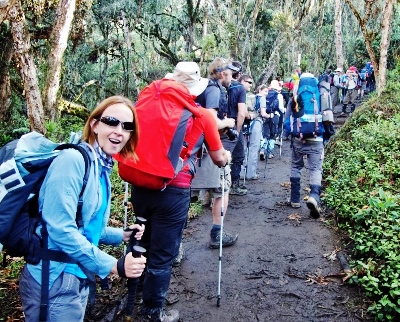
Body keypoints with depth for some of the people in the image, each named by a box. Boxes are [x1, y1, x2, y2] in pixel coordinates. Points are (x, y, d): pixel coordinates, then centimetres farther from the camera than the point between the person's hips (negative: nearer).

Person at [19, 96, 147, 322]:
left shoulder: (102, 168, 9)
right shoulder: (74, 159, -18)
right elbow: (60, 228, -25)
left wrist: (121, 235, 6)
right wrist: (113, 266, -22)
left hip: (79, 278, 9)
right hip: (55, 281, -9)